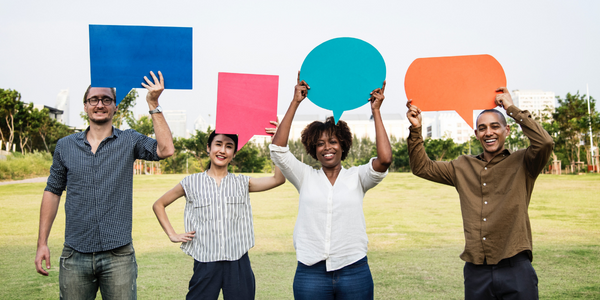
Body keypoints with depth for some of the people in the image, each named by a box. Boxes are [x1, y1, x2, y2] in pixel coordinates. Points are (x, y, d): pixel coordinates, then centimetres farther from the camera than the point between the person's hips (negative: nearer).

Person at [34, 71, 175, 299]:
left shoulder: (129, 141, 2)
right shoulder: (65, 146, 8)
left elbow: (165, 150, -15)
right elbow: (52, 192, 12)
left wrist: (153, 105, -16)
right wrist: (42, 243, 7)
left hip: (118, 255, -2)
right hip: (75, 254, 2)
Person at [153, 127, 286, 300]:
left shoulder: (242, 183, 7)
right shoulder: (192, 183, 5)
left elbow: (278, 179, -6)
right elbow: (159, 205, 14)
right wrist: (172, 235, 5)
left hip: (238, 262, 1)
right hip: (205, 264, -1)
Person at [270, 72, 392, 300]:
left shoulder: (357, 177, 4)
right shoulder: (306, 177, 6)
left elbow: (385, 159, -14)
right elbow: (278, 149, -6)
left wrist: (376, 111, -8)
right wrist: (295, 102, -7)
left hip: (354, 272, 0)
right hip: (310, 273, 1)